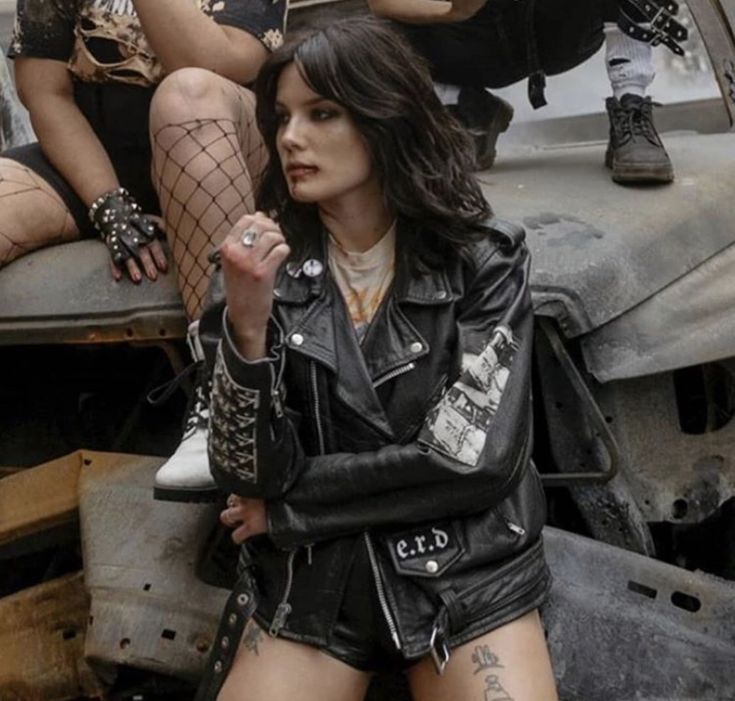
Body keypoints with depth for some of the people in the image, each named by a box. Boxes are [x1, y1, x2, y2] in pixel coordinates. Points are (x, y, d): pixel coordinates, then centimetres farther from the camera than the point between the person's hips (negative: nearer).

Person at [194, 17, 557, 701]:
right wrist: (248, 321, -23)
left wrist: (289, 503, -7)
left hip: (464, 565, -1)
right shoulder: (269, 263, -1)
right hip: (305, 576, 2)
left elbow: (472, 460, -12)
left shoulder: (482, 259, -6)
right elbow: (244, 472, -7)